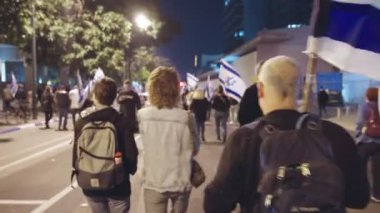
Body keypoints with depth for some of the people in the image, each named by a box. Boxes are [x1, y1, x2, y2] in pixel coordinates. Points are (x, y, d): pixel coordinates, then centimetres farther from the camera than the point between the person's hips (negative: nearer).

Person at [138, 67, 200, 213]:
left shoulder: (142, 116, -12)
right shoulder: (186, 118, -16)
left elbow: (146, 143, 3)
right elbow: (194, 149, -2)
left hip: (153, 183, 0)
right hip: (180, 183, 0)